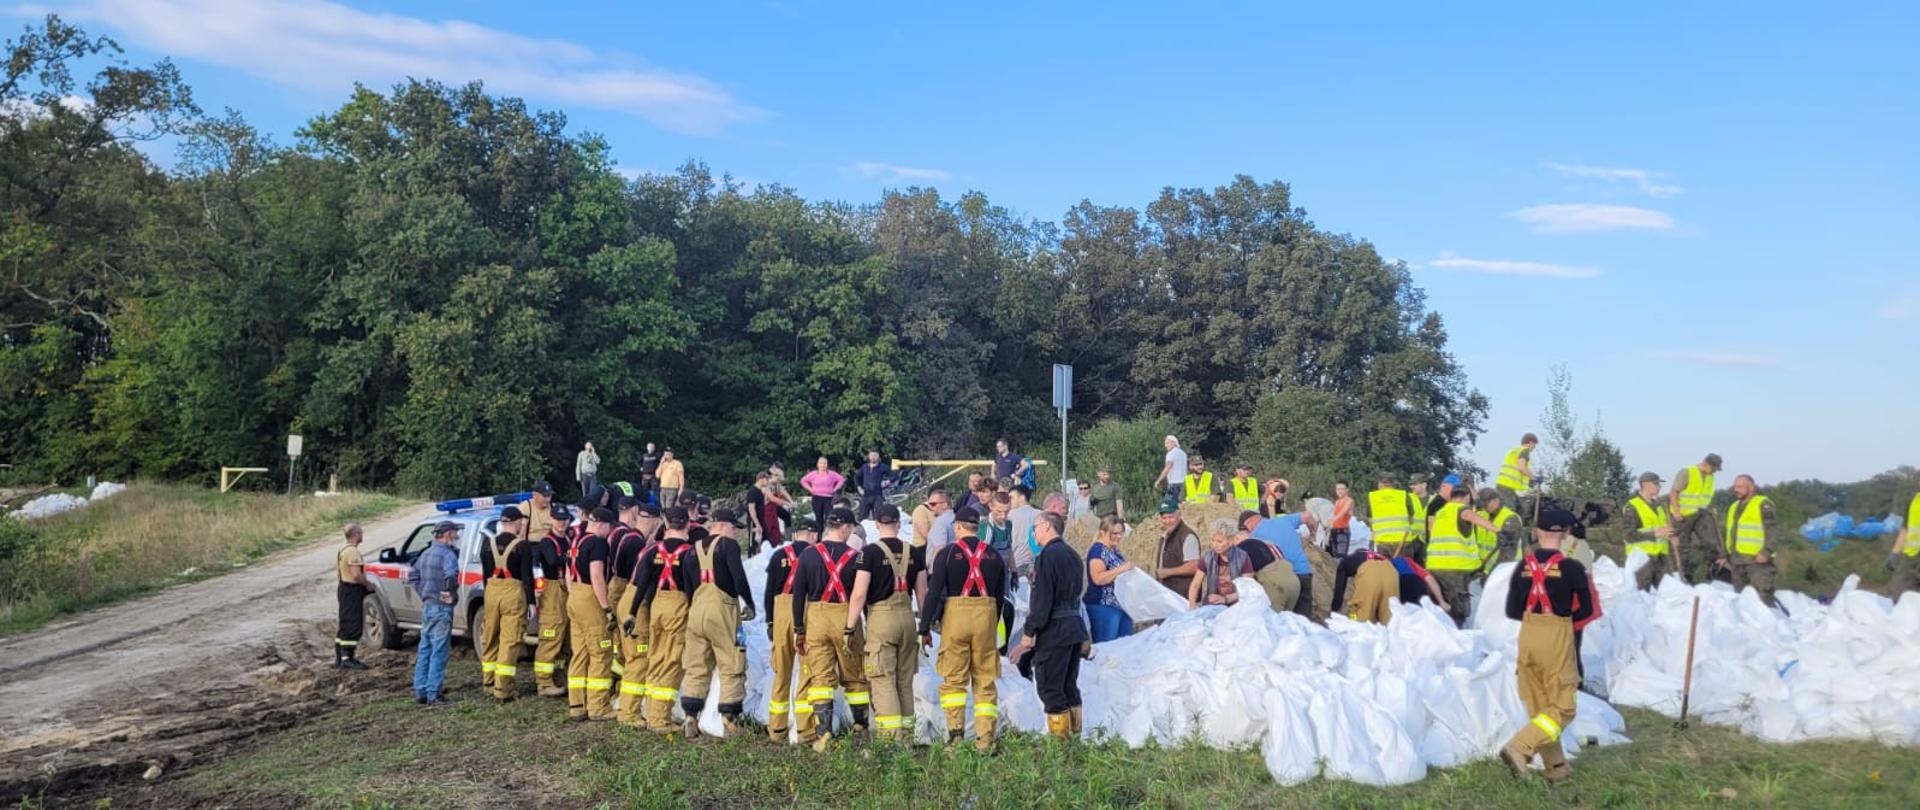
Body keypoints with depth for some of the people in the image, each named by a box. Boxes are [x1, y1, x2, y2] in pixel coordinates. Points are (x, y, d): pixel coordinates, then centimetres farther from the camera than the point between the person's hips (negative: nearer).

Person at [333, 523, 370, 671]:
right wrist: (368, 584, -10)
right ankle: (347, 659, -9)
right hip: (352, 591, -11)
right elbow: (356, 575, -26)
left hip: (344, 588, 11)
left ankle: (339, 658, 20)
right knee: (353, 626, -8)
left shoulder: (342, 550, 15)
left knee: (345, 626, 15)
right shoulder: (352, 551, -18)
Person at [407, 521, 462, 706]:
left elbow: (412, 576, 19)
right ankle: (433, 694, -4)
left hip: (426, 606, 9)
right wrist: (451, 593, -16)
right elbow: (451, 577, -32)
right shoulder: (447, 554, -15)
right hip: (441, 608, -9)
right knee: (438, 652, -5)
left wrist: (423, 594, 15)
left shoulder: (426, 554, 13)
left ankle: (420, 692, 19)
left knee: (425, 650, 14)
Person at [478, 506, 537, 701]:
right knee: (509, 641, -2)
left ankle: (489, 681, 29)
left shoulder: (488, 543, 7)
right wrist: (530, 601, -4)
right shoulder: (522, 546, -8)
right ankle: (502, 690, -3)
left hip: (492, 591, 5)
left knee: (490, 639, 18)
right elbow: (527, 576, -9)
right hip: (513, 593, -5)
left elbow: (485, 573, 15)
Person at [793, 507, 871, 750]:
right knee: (854, 677, 14)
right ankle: (861, 728, 23)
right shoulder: (855, 557, -5)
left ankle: (823, 734, -7)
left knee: (820, 678, 2)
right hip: (846, 620, -1)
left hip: (816, 620, 1)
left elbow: (798, 595, 1)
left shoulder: (808, 554, 0)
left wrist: (799, 630, 7)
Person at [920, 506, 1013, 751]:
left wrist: (925, 628, -1)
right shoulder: (994, 555, 9)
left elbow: (934, 592, -6)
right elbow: (1001, 596, 14)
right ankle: (985, 740, 4)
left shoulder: (947, 553, -2)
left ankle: (955, 731, -8)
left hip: (955, 614, -3)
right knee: (985, 680, 6)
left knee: (954, 678, 5)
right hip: (986, 616, 3)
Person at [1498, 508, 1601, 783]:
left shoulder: (1523, 567, 2)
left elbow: (1512, 611, 5)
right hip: (1558, 640, -4)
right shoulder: (1571, 568, -8)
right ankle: (1519, 748, -17)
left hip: (1527, 638, 5)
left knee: (1539, 708, 14)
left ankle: (1556, 768, 20)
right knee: (1562, 709, 3)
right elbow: (1587, 610, -3)